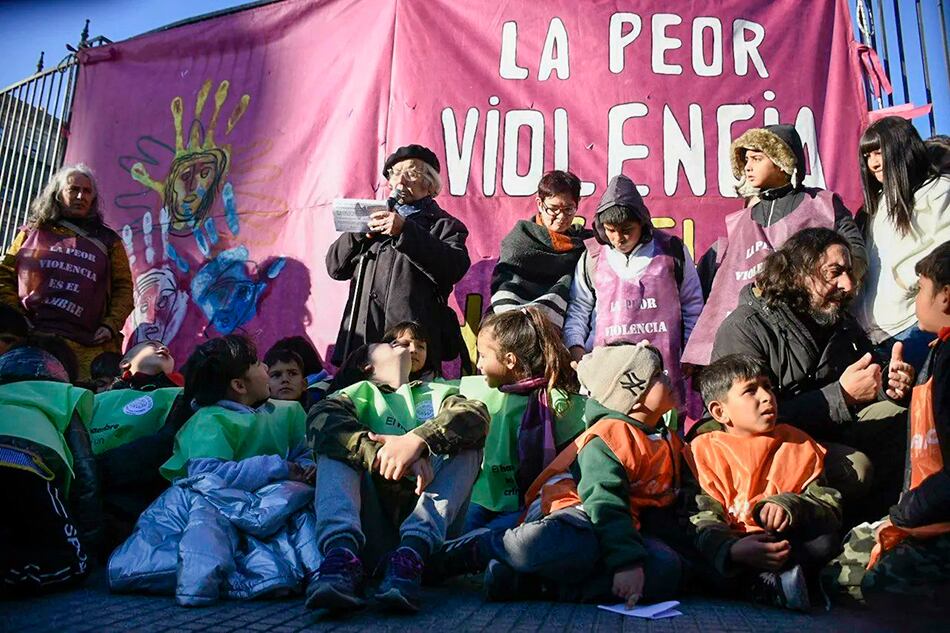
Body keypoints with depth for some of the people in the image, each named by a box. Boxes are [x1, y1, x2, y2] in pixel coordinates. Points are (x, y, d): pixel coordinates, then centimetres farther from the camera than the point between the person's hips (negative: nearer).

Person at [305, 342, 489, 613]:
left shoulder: (439, 393, 23)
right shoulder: (359, 393, 20)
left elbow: (476, 416, -2)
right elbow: (320, 420, -5)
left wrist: (418, 439, -22)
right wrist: (381, 454, -23)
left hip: (433, 525, 1)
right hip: (374, 518, 0)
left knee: (466, 444, -13)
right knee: (336, 446, -12)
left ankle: (411, 554, -35)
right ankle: (342, 552, -38)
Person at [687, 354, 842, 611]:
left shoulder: (798, 444, 14)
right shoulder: (703, 450, 2)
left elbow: (830, 508, 6)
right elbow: (702, 518, -10)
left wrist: (791, 506, -18)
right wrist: (731, 549, -33)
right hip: (731, 545, -2)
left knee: (825, 537, -27)